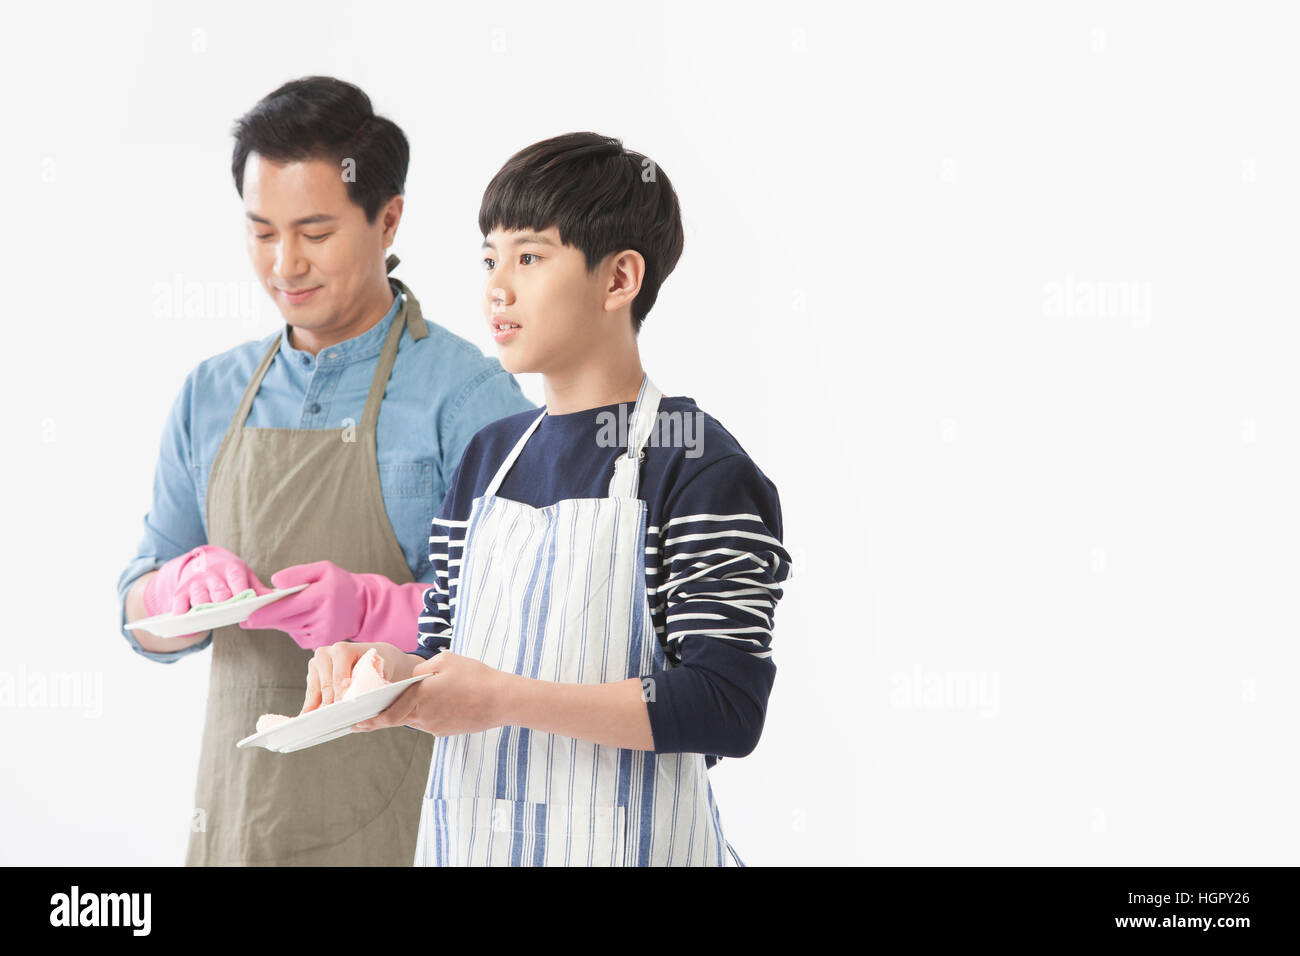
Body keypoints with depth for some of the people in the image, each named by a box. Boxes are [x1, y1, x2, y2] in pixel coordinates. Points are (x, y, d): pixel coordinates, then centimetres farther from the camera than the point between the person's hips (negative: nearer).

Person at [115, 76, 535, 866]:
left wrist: (370, 609, -26)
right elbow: (142, 619, 11)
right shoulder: (211, 396, 9)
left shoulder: (470, 394, -8)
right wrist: (186, 588, -10)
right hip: (236, 807, 5)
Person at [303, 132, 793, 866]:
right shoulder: (487, 456, 9)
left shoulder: (701, 467, -13)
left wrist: (508, 698, -22)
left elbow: (728, 707, -19)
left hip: (618, 843, -6)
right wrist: (383, 667, -7)